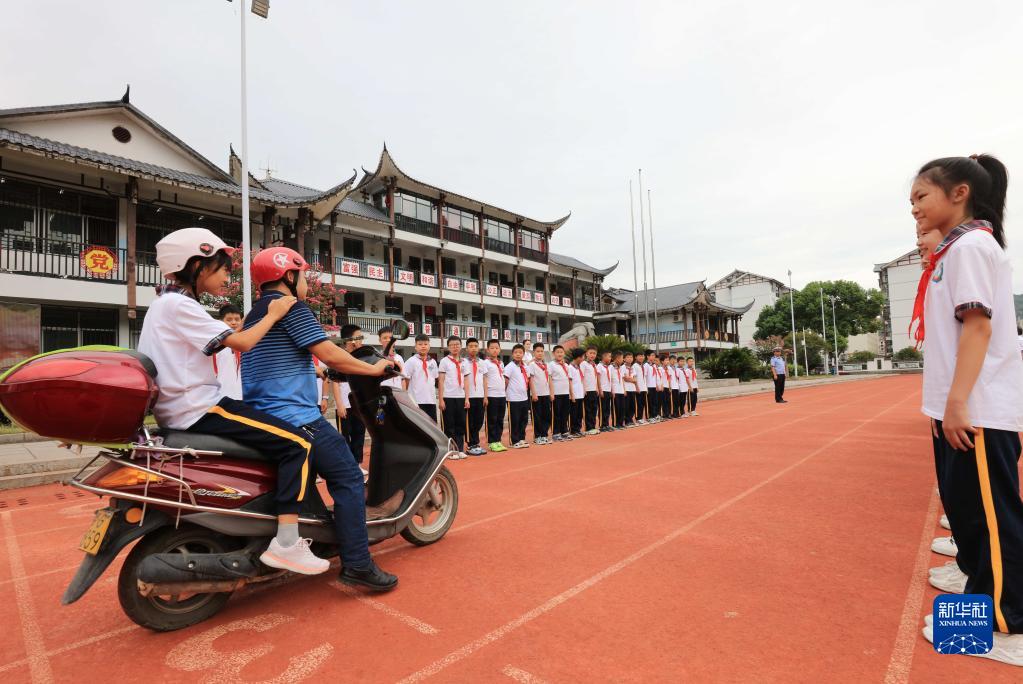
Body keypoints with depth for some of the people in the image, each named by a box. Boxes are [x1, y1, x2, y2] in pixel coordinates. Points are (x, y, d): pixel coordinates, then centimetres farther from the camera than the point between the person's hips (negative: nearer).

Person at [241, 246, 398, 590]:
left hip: (263, 415, 10)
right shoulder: (290, 307, -9)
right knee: (348, 479, -7)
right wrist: (374, 368, -4)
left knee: (301, 482, 26)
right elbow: (328, 354, -15)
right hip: (294, 416, -10)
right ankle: (357, 564, -8)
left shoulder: (255, 314, 21)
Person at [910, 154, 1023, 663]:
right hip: (959, 407, 10)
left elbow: (979, 325, -19)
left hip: (980, 410, -10)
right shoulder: (953, 251, 17)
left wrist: (958, 400, -22)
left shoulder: (972, 244, -11)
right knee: (965, 505, 18)